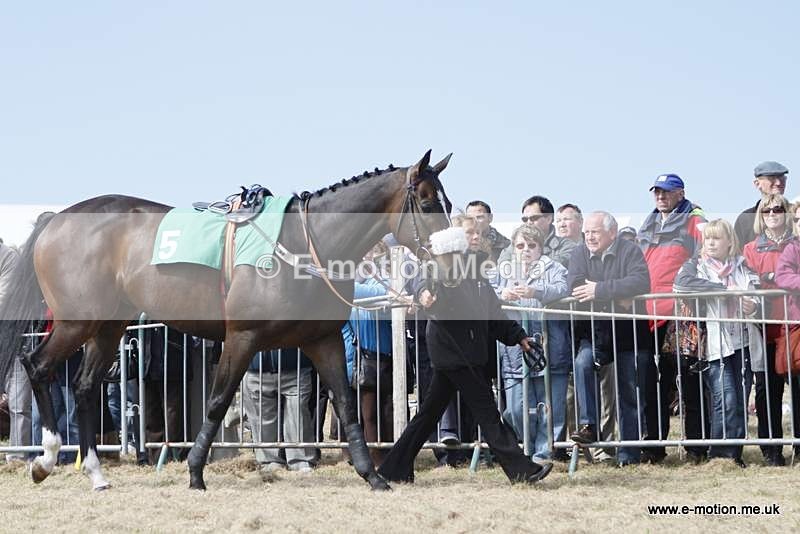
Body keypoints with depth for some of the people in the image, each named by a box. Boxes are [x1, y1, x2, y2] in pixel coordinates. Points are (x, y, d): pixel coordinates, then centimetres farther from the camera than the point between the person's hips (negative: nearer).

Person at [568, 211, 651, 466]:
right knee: (582, 362, -28)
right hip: (593, 333, 2)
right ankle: (588, 425, -25)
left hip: (629, 333, -2)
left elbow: (641, 282, -21)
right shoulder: (581, 253, 7)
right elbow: (575, 284, -10)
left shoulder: (629, 251, -3)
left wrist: (601, 290, -24)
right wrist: (617, 297, -18)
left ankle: (628, 454, 8)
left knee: (631, 393, 1)